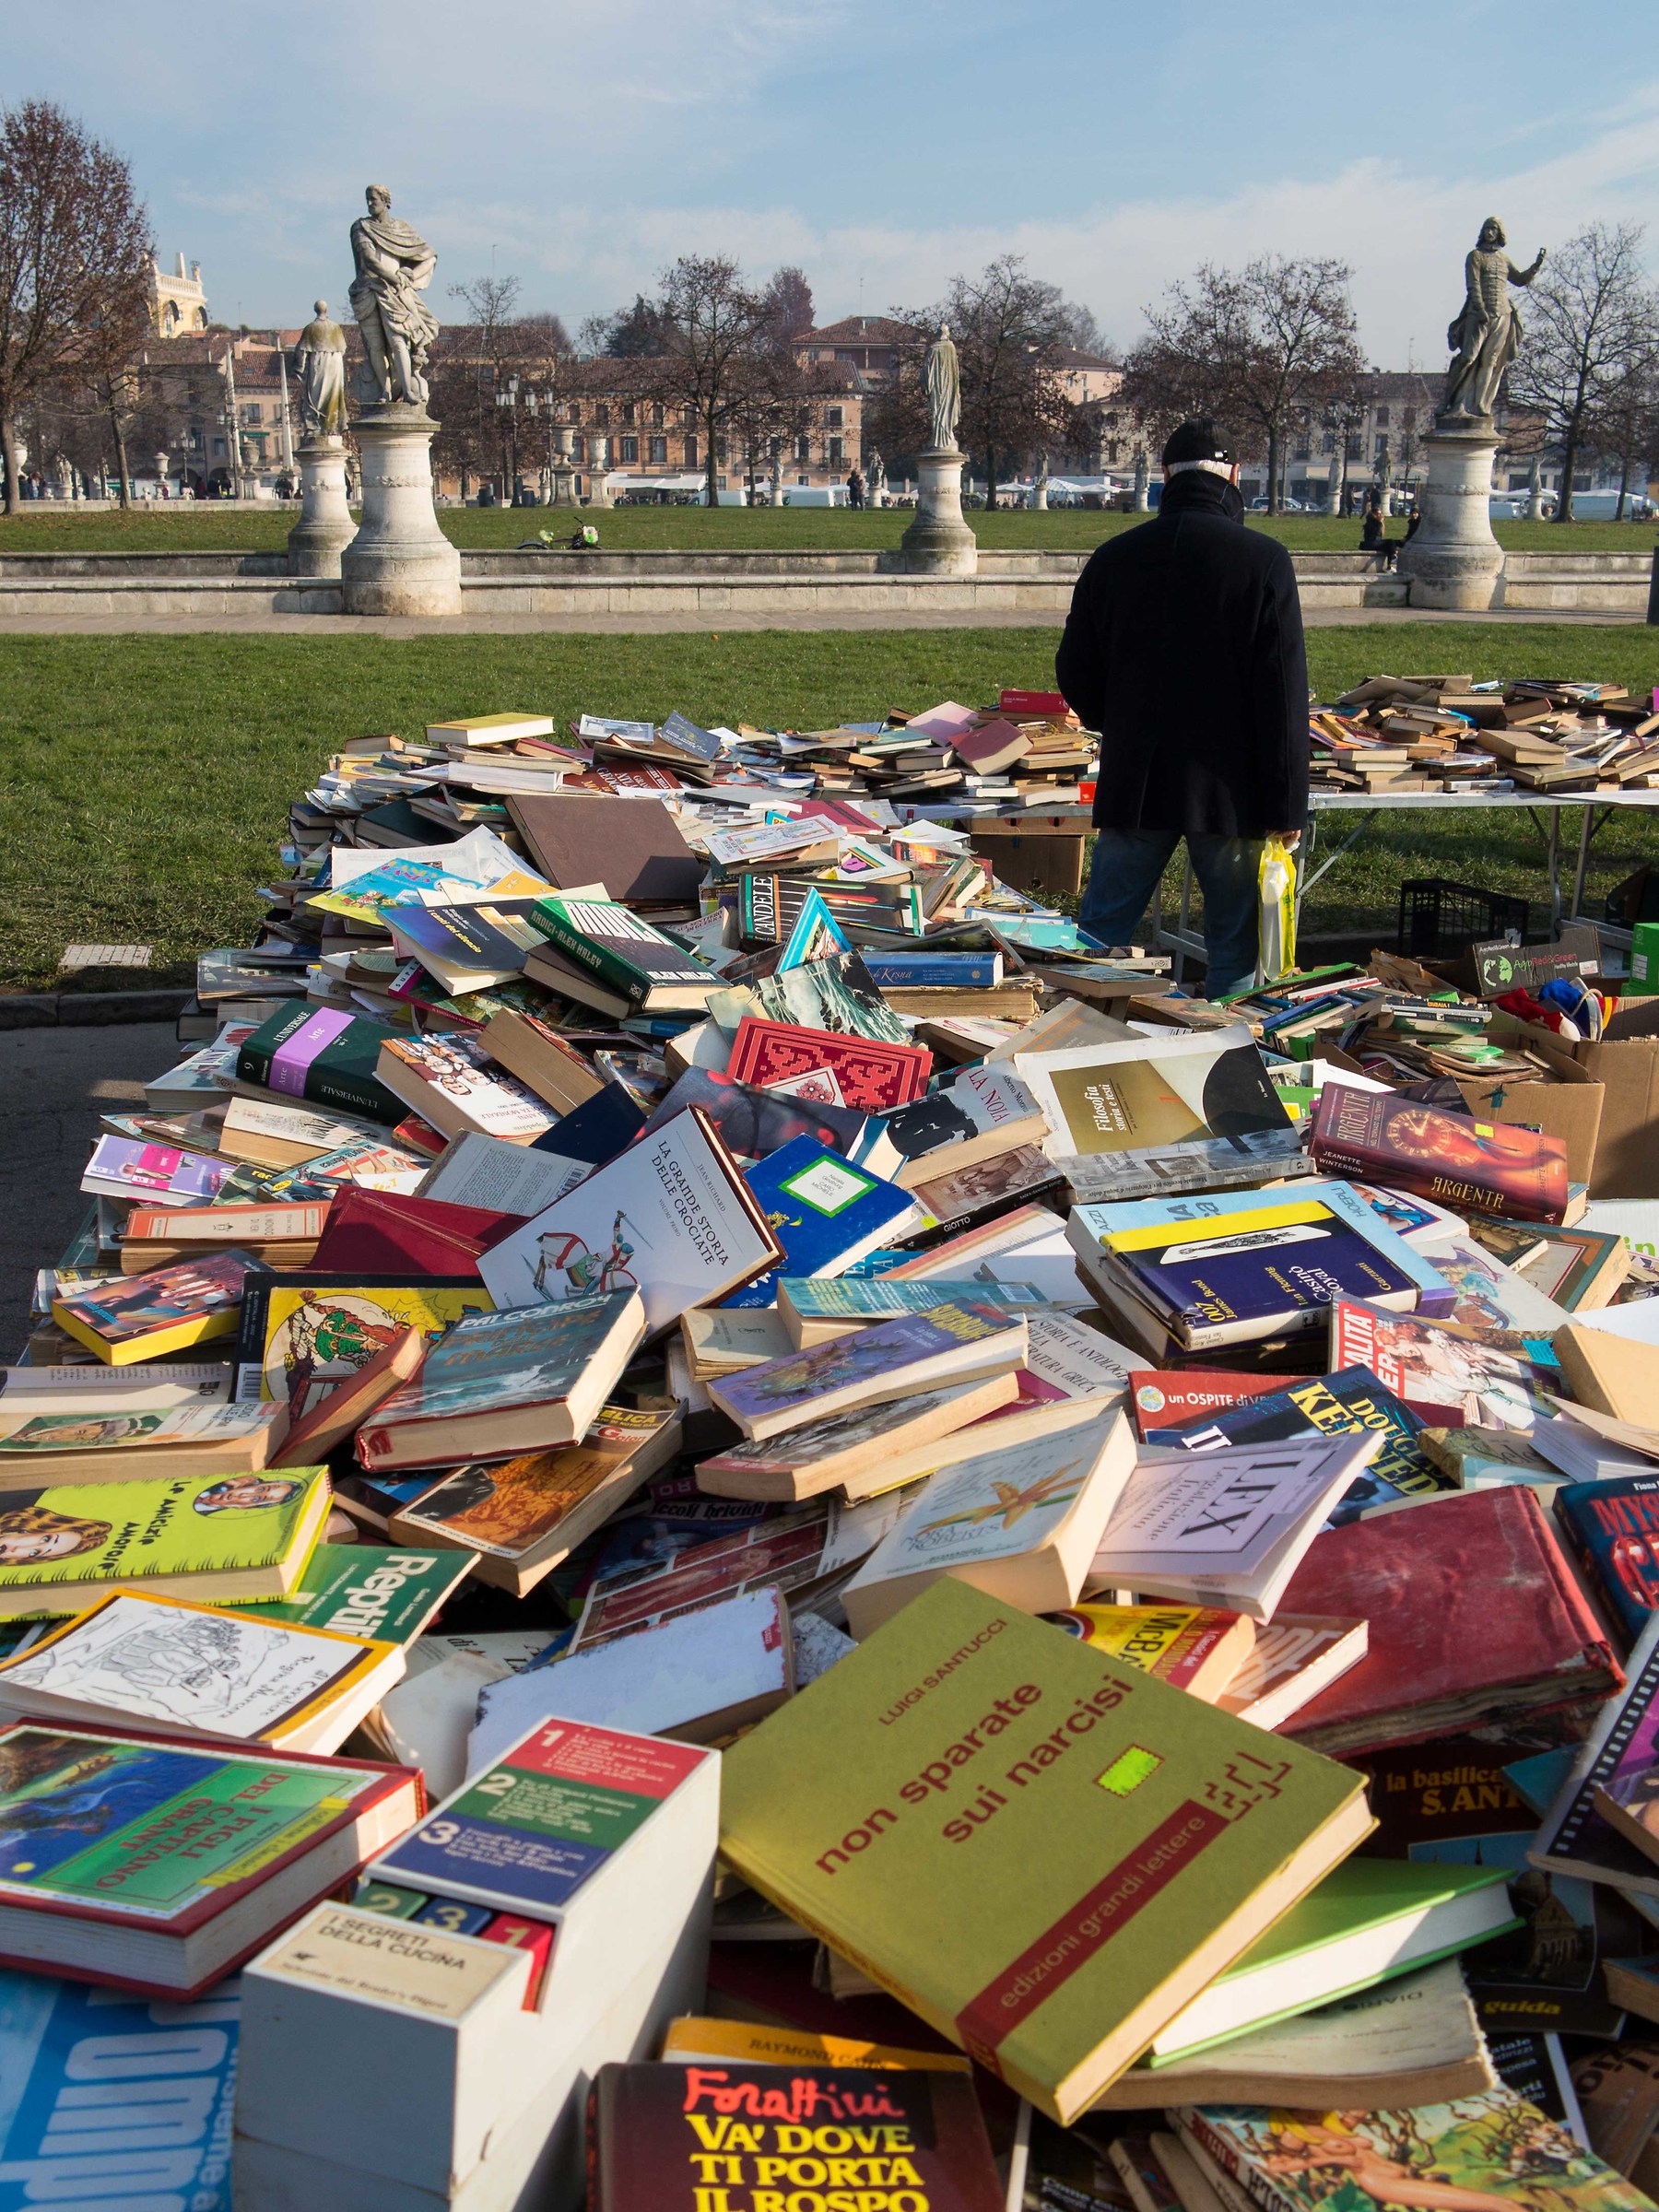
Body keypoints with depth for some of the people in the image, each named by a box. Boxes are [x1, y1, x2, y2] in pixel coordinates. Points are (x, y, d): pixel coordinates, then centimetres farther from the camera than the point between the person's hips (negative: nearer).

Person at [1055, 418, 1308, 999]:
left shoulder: (1113, 557, 3)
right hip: (1230, 789, -3)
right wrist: (1287, 803, -6)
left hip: (1133, 783, 3)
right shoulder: (1263, 559, -8)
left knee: (1097, 938, 11)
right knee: (1234, 949, 7)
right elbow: (1285, 695, -10)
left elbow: (1074, 675, 11)